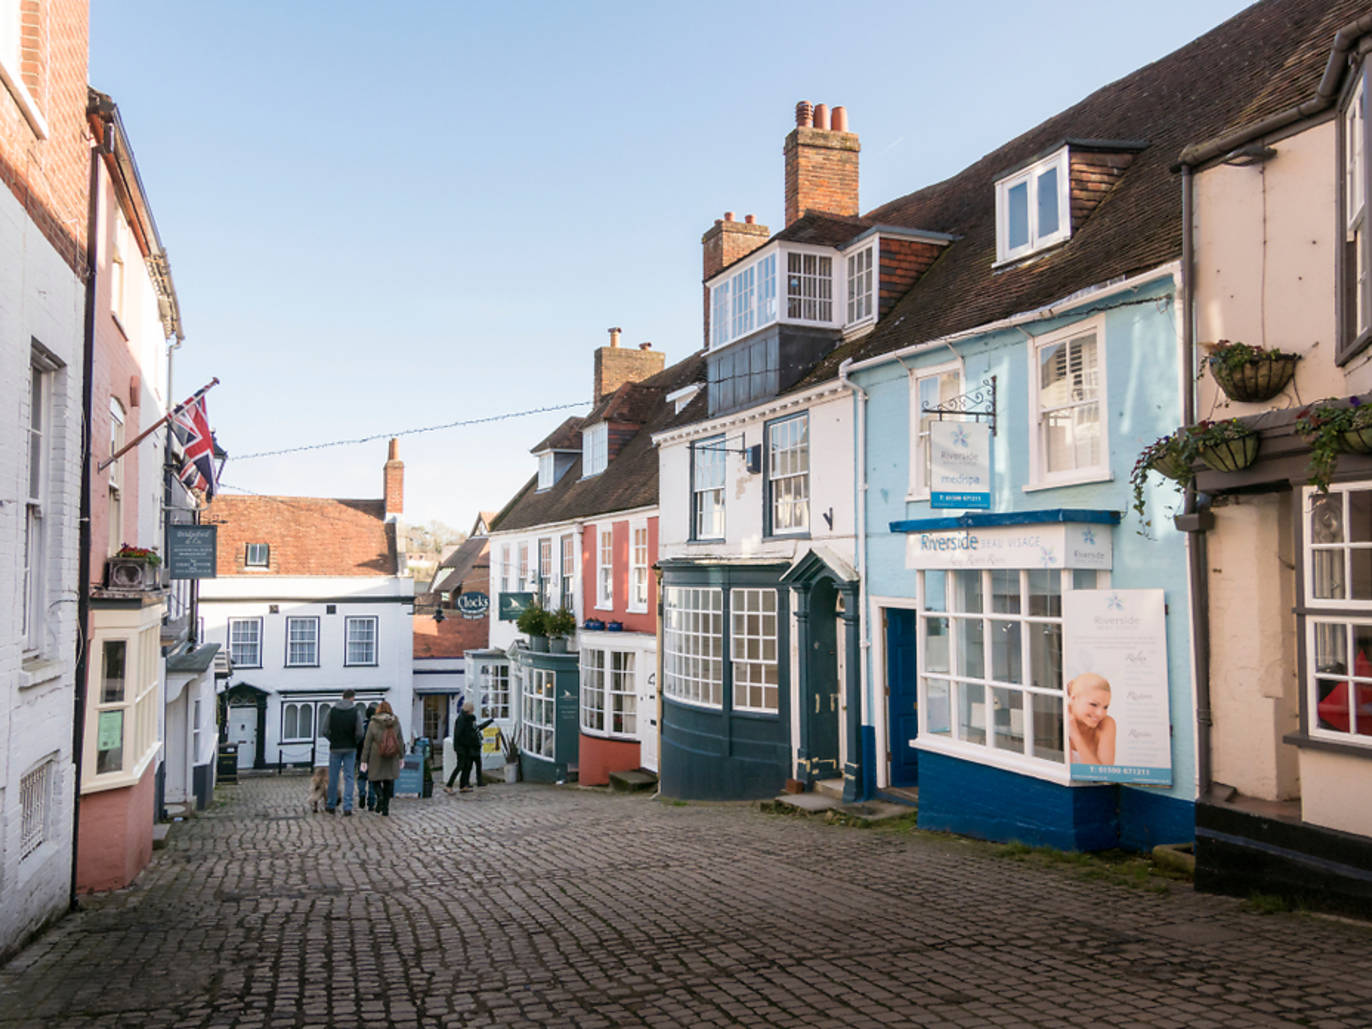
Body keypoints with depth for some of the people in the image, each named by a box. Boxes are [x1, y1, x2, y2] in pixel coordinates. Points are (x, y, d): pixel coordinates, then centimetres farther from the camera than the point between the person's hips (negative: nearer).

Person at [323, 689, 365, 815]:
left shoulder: (332, 711, -1)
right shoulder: (356, 711, -6)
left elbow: (325, 731, -5)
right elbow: (359, 733, -11)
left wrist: (333, 740, 13)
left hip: (335, 748, 1)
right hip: (350, 748, -1)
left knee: (333, 777, 12)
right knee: (349, 777, 3)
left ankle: (331, 805, 21)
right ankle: (347, 807, -2)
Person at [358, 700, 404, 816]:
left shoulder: (373, 724, -7)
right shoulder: (396, 723, -3)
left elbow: (367, 744, -5)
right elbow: (400, 741, 1)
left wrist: (364, 761, 0)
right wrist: (401, 757, 11)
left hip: (377, 757, -2)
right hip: (391, 758, 2)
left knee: (375, 779, 14)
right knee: (389, 781, 11)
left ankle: (380, 796, -13)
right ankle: (386, 808, 10)